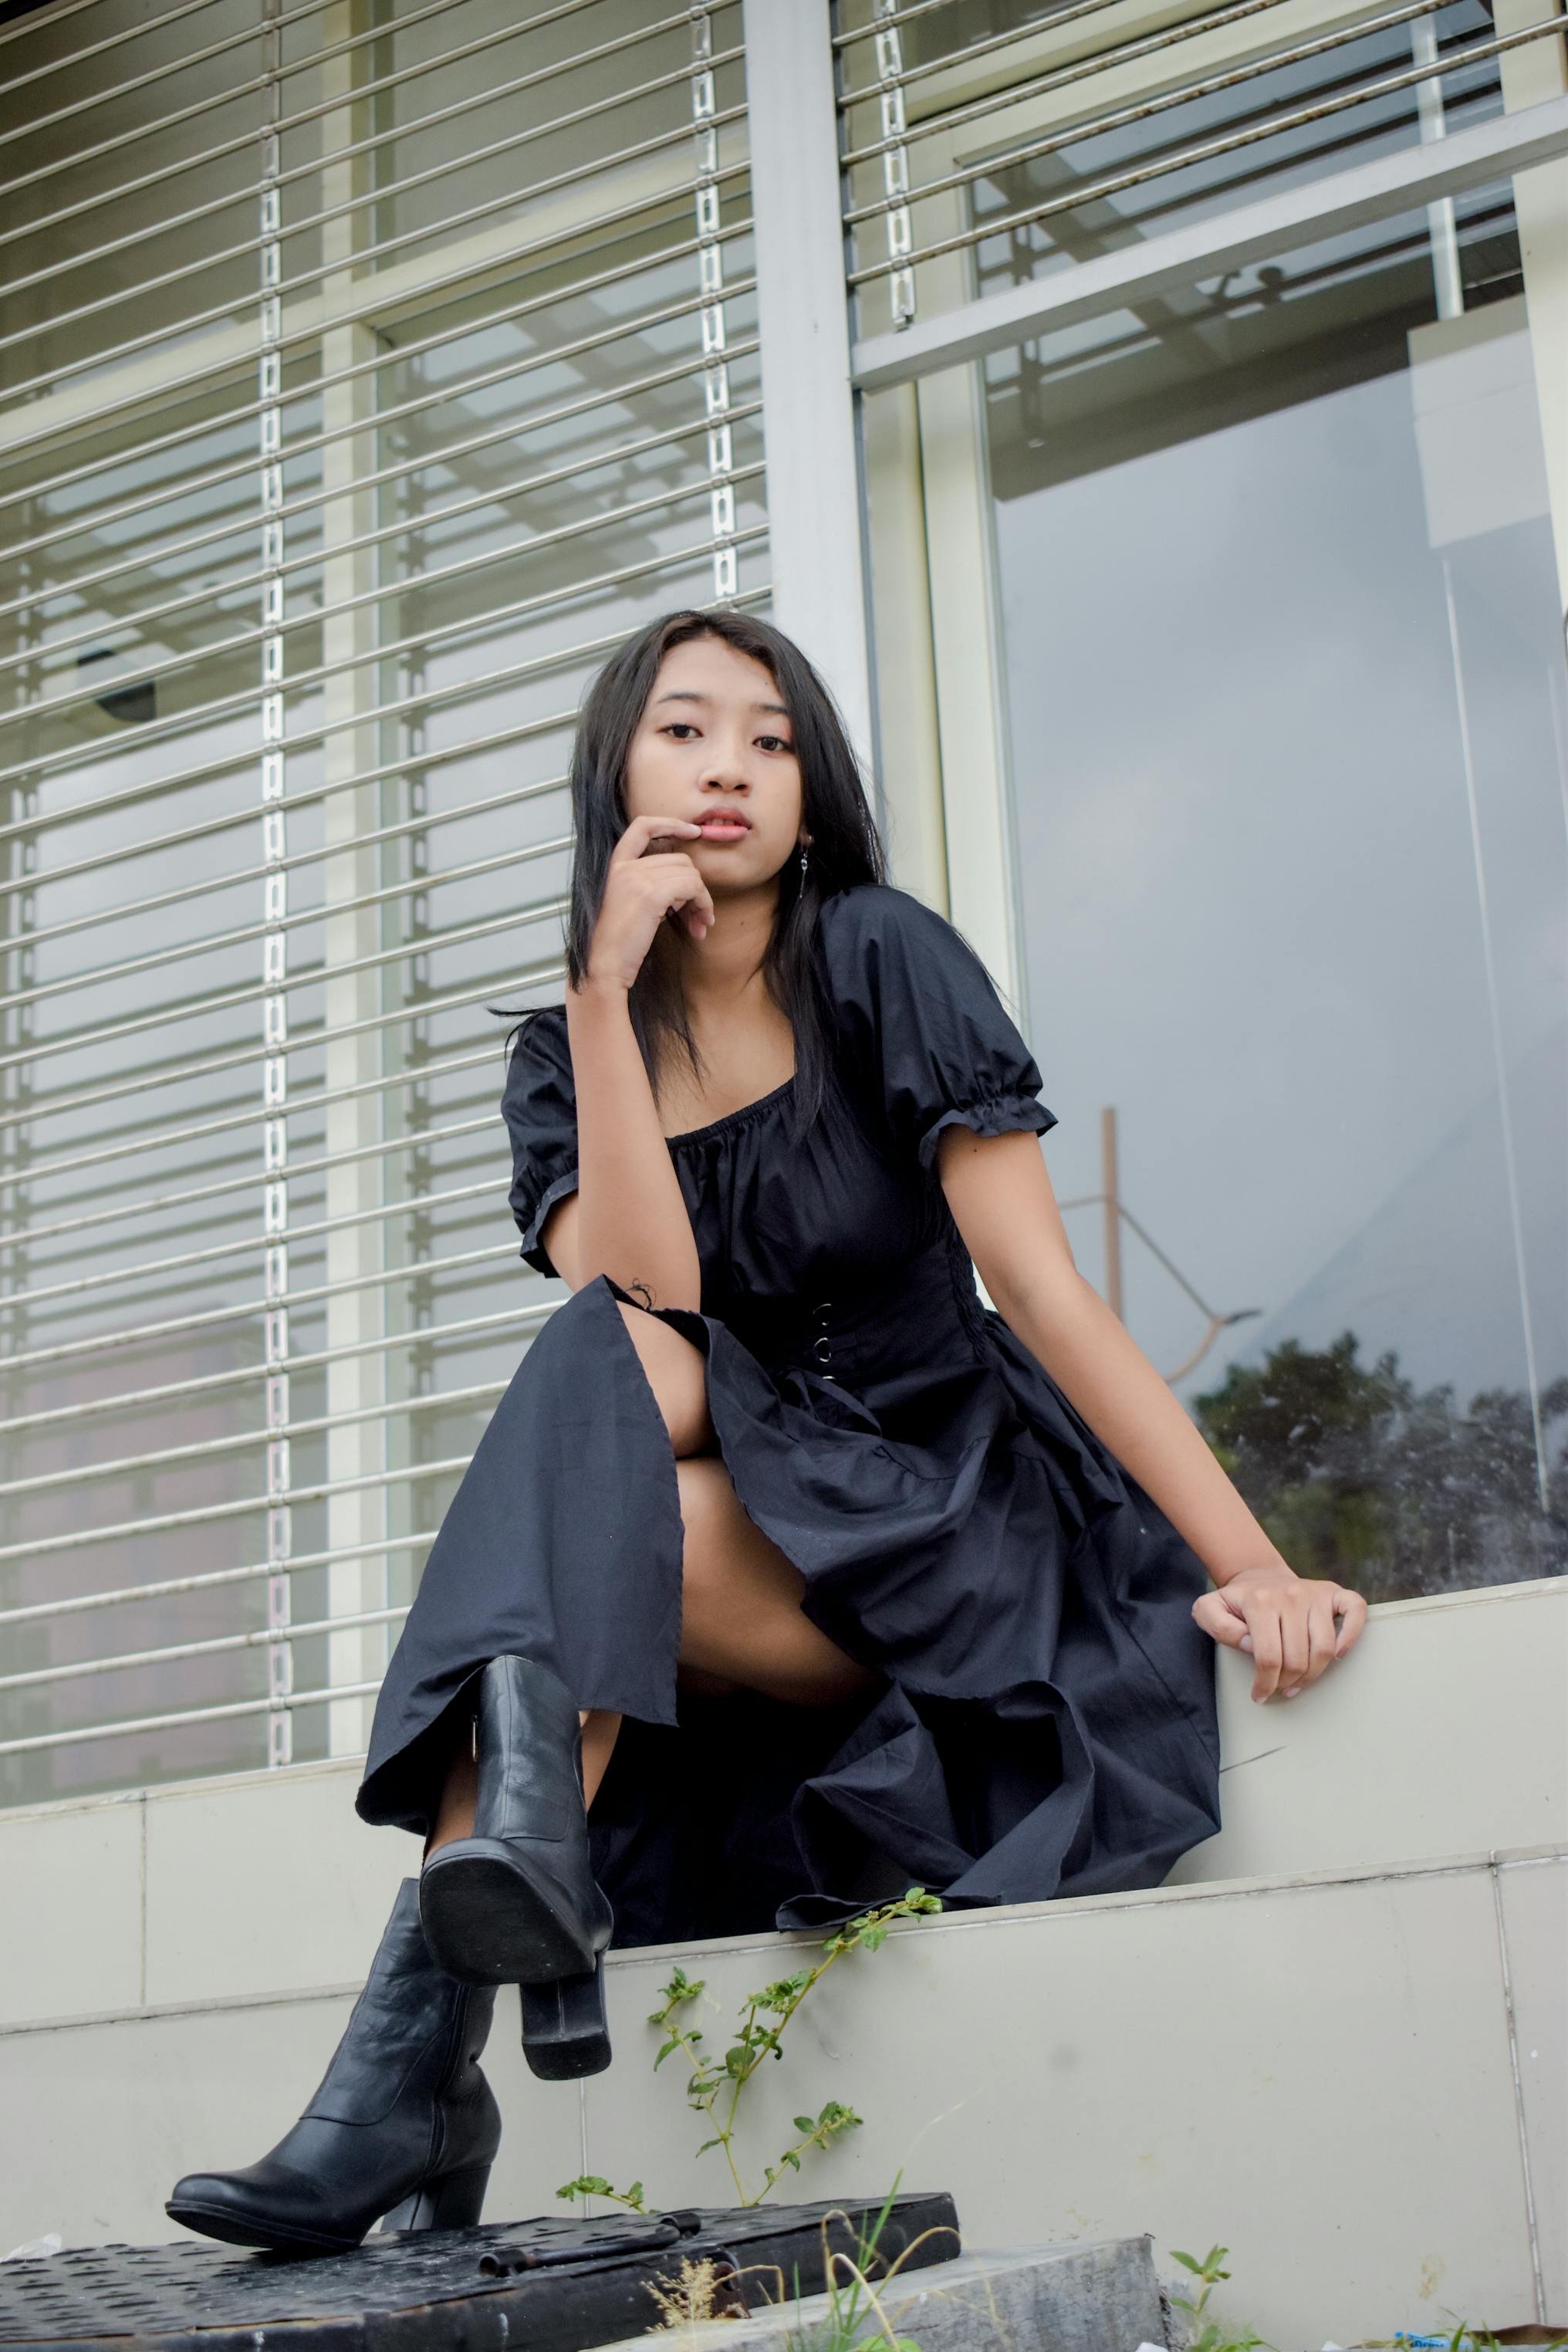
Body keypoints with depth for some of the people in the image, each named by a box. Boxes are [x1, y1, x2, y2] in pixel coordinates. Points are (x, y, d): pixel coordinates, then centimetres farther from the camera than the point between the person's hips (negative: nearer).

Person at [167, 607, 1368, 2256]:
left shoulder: (882, 962, -5)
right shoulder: (562, 1058, 5)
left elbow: (1044, 1287, -11)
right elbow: (640, 1305, -15)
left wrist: (1253, 1565, -18)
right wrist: (606, 994, -19)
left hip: (949, 1531, -3)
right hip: (730, 1527, 3)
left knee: (567, 1520, -28)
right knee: (627, 1365, -29)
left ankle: (416, 2042, -33)